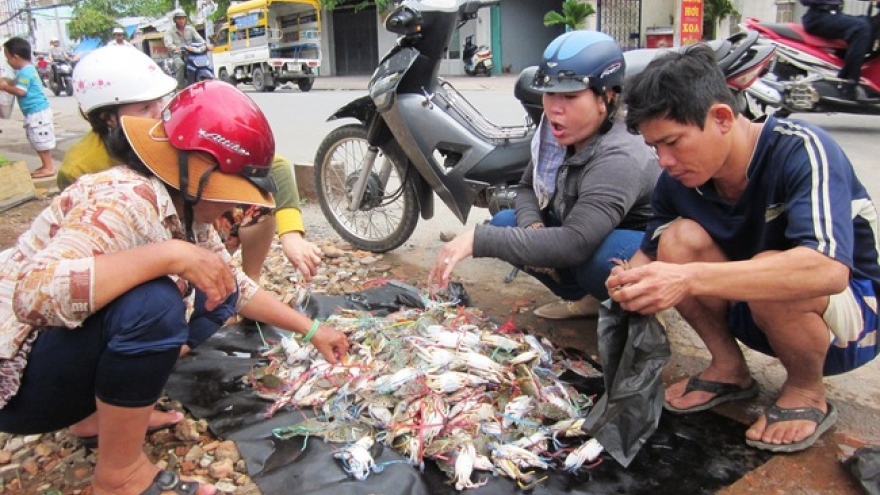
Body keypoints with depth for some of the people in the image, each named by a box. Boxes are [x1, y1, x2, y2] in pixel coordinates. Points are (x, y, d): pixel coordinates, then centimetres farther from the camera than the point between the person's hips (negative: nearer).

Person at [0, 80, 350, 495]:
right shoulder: (126, 201, -28)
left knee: (215, 296, 0)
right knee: (152, 302, -33)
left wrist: (310, 329, 11)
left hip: (84, 351, 8)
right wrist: (171, 255, -40)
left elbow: (235, 287, 11)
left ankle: (112, 411, 7)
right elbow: (36, 294, -42)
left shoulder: (185, 210, -1)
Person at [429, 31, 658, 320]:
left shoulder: (617, 160, -34)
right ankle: (587, 297, 5)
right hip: (588, 235, 8)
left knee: (599, 257, -39)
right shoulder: (557, 137, -10)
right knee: (504, 222, -6)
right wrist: (533, 229, -18)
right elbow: (528, 187, 5)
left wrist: (478, 240, -48)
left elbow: (576, 244, -45)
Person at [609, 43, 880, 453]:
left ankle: (807, 393, -5)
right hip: (752, 315, 5)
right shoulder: (677, 179, -12)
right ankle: (729, 369, 0)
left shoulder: (800, 149, -28)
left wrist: (690, 278, -53)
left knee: (770, 273, -36)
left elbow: (827, 270, -43)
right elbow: (651, 251, -3)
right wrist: (631, 281, -29)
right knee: (678, 237, -20)